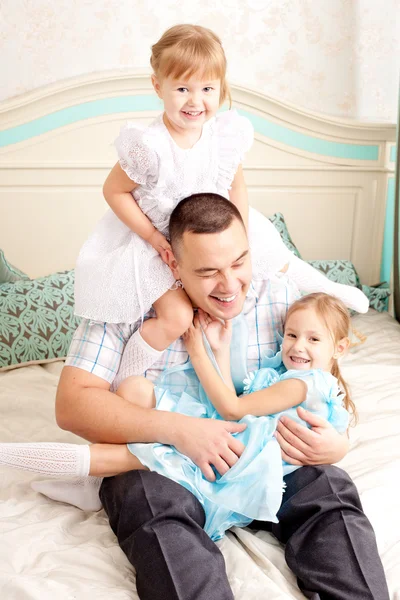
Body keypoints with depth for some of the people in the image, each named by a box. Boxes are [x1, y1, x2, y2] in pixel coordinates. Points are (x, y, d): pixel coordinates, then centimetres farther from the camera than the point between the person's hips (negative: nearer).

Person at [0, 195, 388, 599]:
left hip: (258, 452, 3)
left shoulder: (279, 296, 1)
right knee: (156, 505, -34)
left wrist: (338, 442, -20)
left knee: (331, 490, -21)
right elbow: (72, 404, -14)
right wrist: (177, 429, -28)